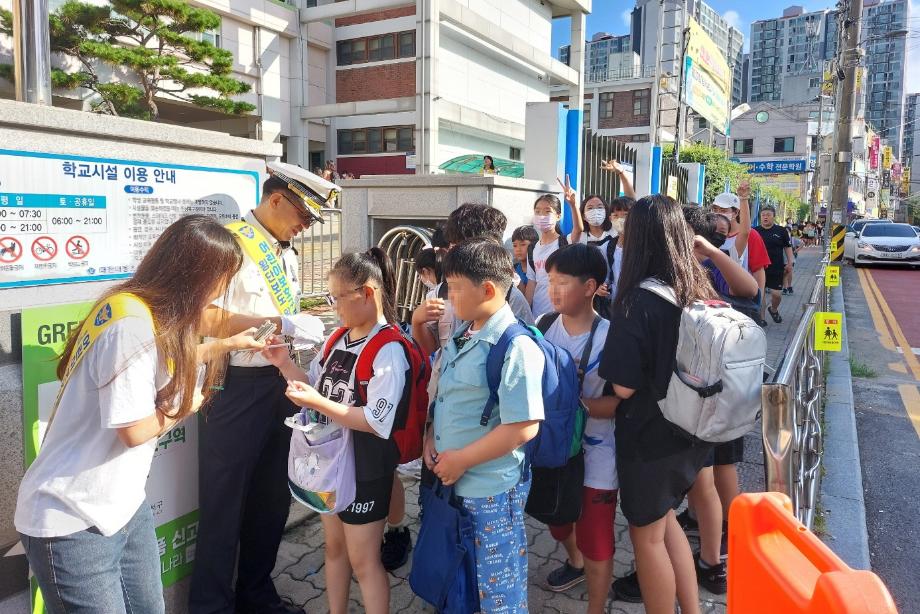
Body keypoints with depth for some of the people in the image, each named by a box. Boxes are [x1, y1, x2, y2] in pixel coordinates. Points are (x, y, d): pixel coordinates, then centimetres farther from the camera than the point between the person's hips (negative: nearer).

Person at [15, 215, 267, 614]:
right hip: (73, 522, -9)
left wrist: (225, 345, 28)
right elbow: (135, 430, -24)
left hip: (123, 506, 9)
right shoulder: (131, 324, -26)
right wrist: (186, 404, -7)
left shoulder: (147, 314, 5)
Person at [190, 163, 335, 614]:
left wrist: (305, 328, 4)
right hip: (236, 388, -8)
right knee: (225, 504, 7)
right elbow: (209, 320, -24)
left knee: (272, 497, 19)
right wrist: (282, 323, -24)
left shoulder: (287, 255, 13)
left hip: (278, 386, 8)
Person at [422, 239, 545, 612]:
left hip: (492, 491, -8)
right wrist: (431, 439, 1)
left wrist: (460, 460, -19)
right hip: (452, 482, 8)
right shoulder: (461, 337, 5)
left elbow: (523, 427, -25)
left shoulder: (516, 347, -22)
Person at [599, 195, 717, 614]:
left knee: (647, 534, 13)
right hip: (690, 428, 7)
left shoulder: (639, 300, -22)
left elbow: (624, 387, -22)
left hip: (650, 435, -7)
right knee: (664, 519, 26)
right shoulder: (700, 290, -2)